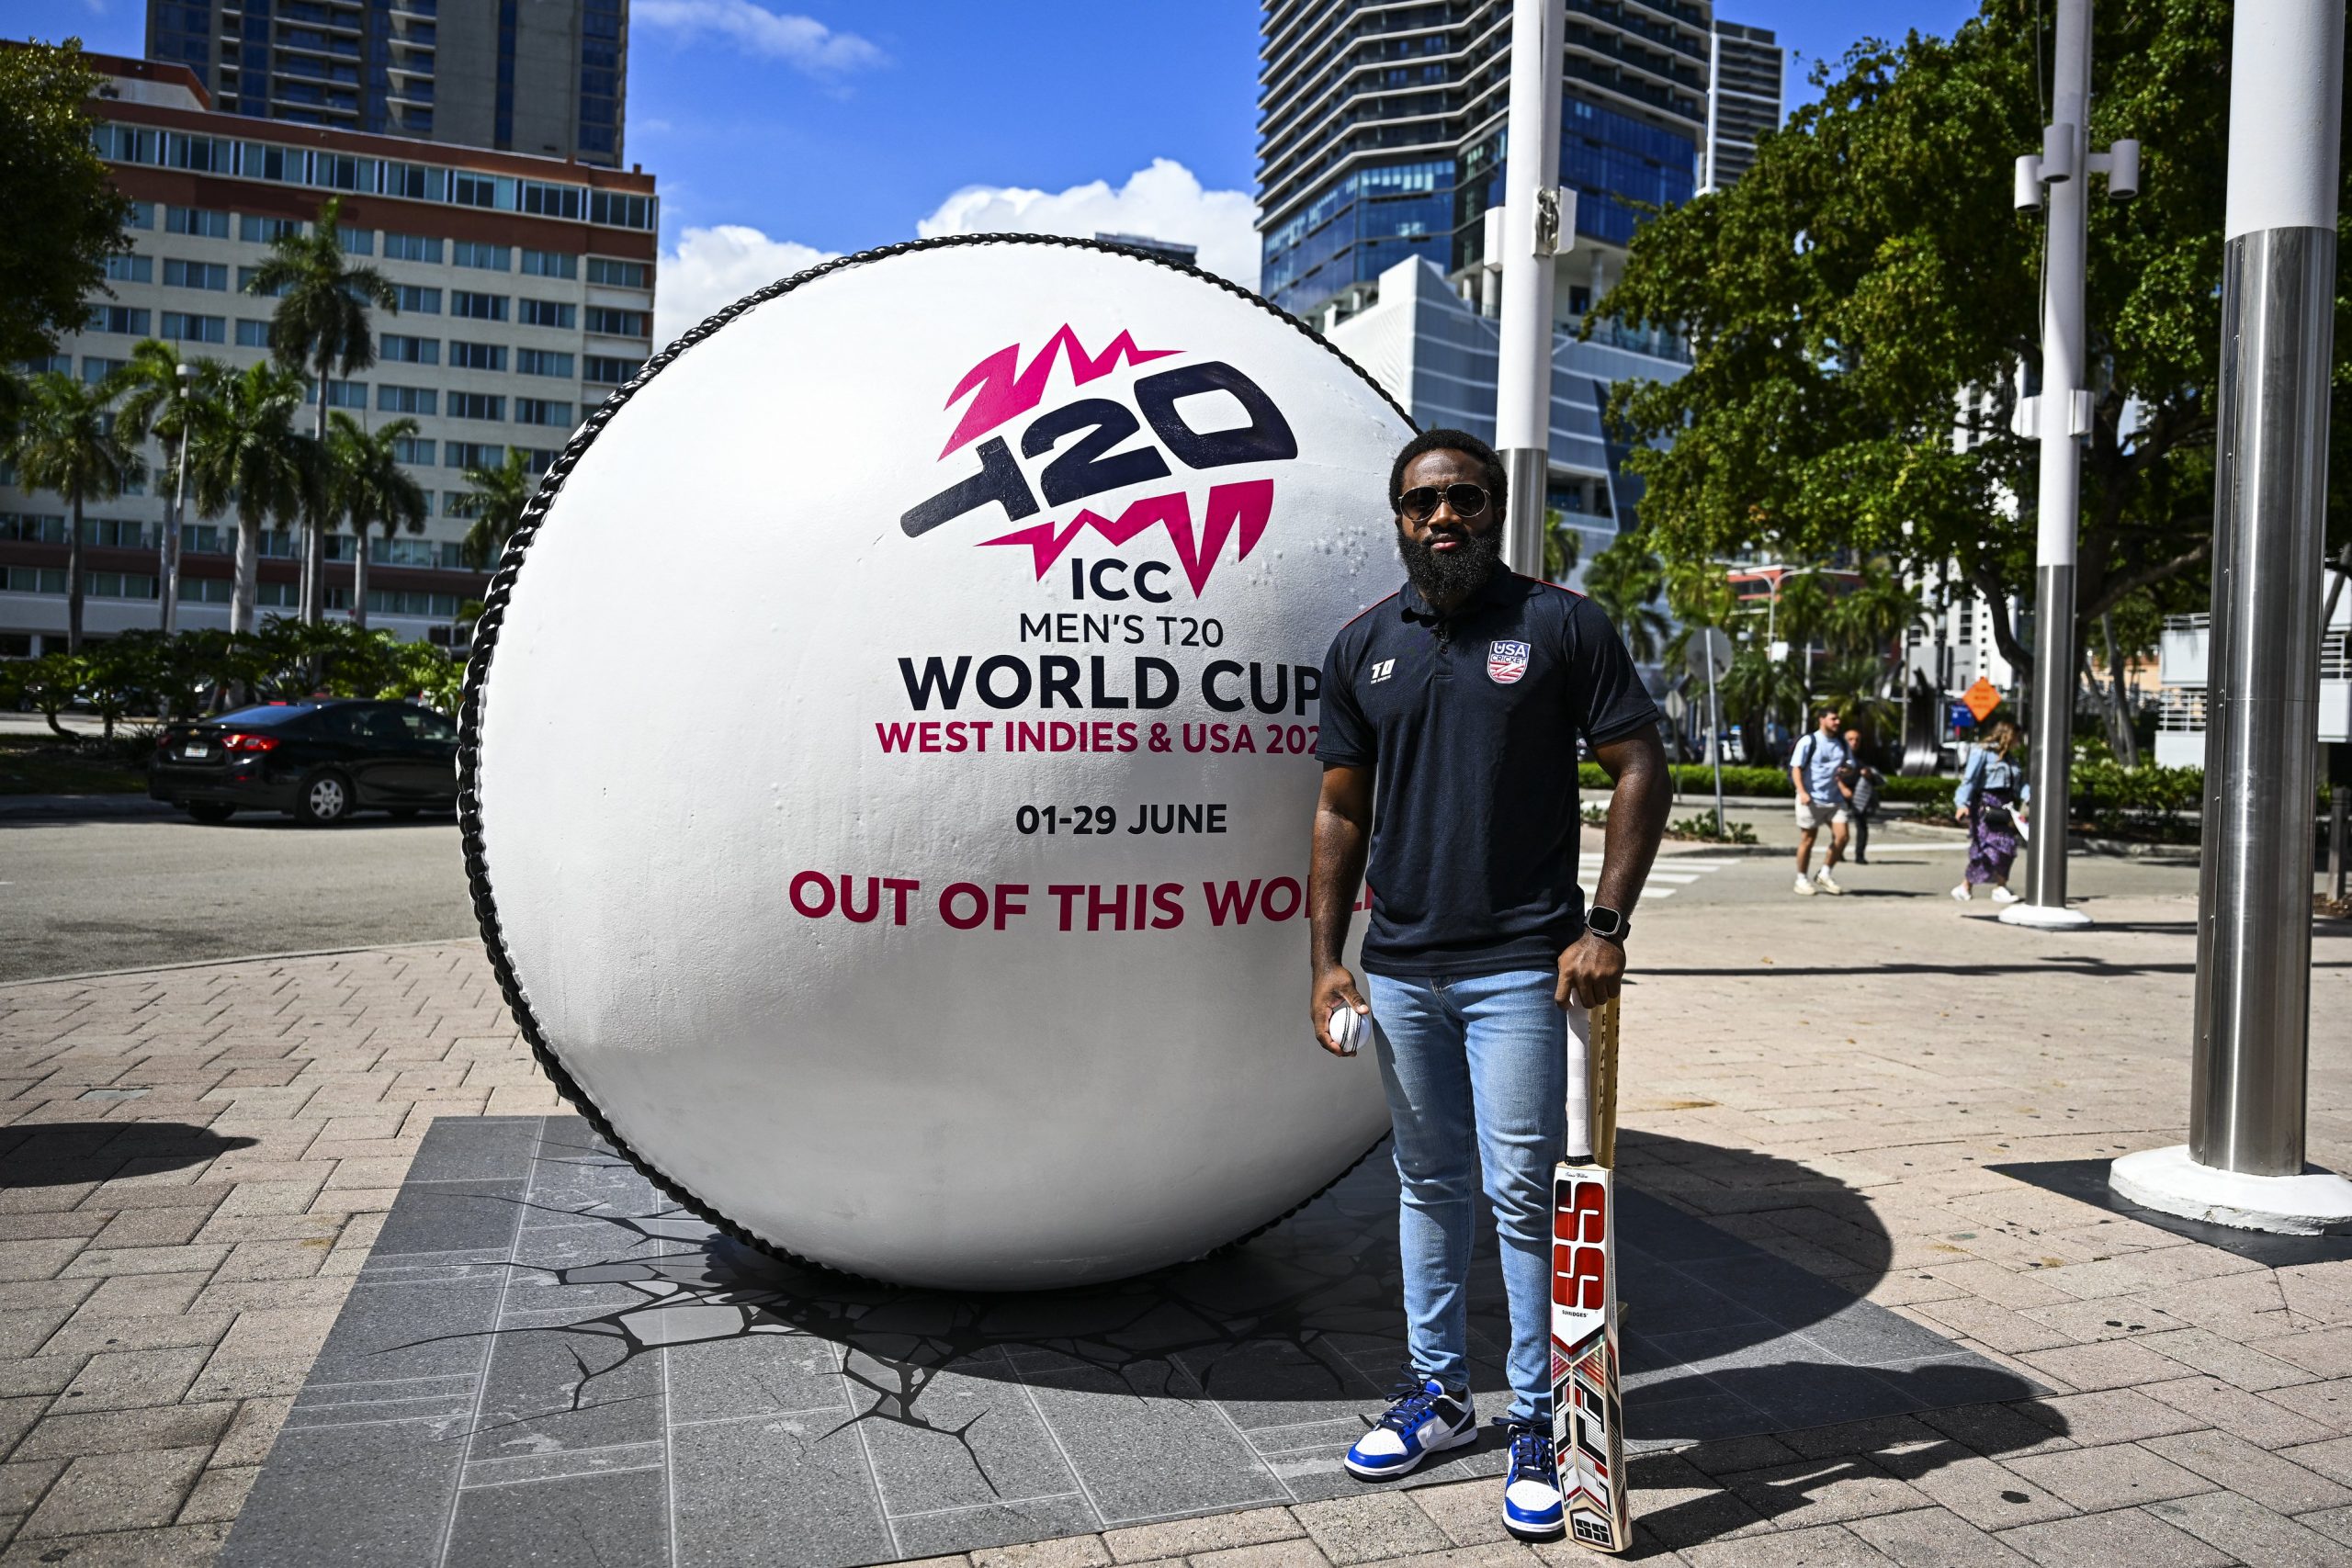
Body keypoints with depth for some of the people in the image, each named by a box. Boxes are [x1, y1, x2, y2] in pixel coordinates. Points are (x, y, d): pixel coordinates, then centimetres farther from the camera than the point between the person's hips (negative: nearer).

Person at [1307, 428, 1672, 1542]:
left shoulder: (1561, 626, -2)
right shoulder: (1362, 647, 8)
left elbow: (1641, 771, -3)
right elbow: (1341, 810, 10)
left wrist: (1604, 927, -11)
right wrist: (1326, 957, 5)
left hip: (1520, 968, -4)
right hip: (1398, 968, 4)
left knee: (1522, 1192, 0)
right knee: (1428, 1185, 15)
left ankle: (1537, 1426, 16)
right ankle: (1438, 1392, 31)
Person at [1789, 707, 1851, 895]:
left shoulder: (1842, 744, 12)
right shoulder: (1808, 742, -6)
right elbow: (1796, 768, -10)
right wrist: (1802, 792, -24)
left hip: (1834, 799, 5)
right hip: (1811, 799, -5)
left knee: (1841, 837, -4)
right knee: (1807, 840, 1)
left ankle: (1824, 874, 13)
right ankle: (1801, 880, 13)